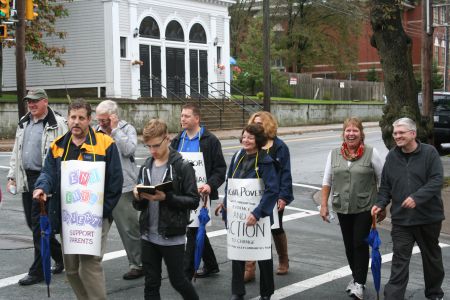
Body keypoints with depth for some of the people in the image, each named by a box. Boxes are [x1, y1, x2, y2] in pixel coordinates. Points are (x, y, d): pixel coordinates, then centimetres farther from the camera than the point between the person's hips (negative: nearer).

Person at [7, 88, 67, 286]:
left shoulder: (58, 124, -10)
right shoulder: (24, 123, 15)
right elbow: (16, 152, 22)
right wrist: (12, 176, 17)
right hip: (27, 179, 8)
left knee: (39, 224, -5)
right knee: (32, 222, 12)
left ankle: (37, 271, 5)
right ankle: (60, 257, 29)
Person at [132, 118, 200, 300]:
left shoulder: (183, 167, -9)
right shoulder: (146, 167, 8)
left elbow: (193, 201, -13)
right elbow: (138, 206, 12)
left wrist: (166, 198, -23)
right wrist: (138, 198, -11)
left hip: (173, 237, -5)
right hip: (148, 236, 5)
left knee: (177, 281, 8)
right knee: (151, 284, 10)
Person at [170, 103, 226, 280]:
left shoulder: (210, 141, -5)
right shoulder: (177, 141, 12)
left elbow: (220, 169, -6)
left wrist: (210, 185, -23)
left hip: (199, 193, -6)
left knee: (193, 232, -7)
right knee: (197, 230, 16)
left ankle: (186, 274, -3)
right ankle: (210, 265, 31)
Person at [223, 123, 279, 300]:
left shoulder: (265, 161, -15)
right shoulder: (237, 157, 3)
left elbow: (273, 190, -22)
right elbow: (229, 184, 11)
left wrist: (258, 213, -28)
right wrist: (226, 209, 7)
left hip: (257, 216, -5)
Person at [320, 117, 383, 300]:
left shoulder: (371, 153, -4)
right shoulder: (334, 154, 6)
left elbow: (382, 180, 0)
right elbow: (327, 181, 10)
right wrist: (324, 205, 6)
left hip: (364, 208, -4)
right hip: (342, 208, 4)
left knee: (360, 243, -7)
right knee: (349, 244, 10)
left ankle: (359, 283, 1)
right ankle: (356, 277, 28)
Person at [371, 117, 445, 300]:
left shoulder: (429, 152, -8)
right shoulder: (392, 156, 5)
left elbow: (437, 180, -17)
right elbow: (385, 185, 12)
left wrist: (417, 197, -28)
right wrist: (380, 203, -4)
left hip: (428, 217, -2)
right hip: (401, 218, 2)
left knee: (432, 257, 16)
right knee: (400, 259, -2)